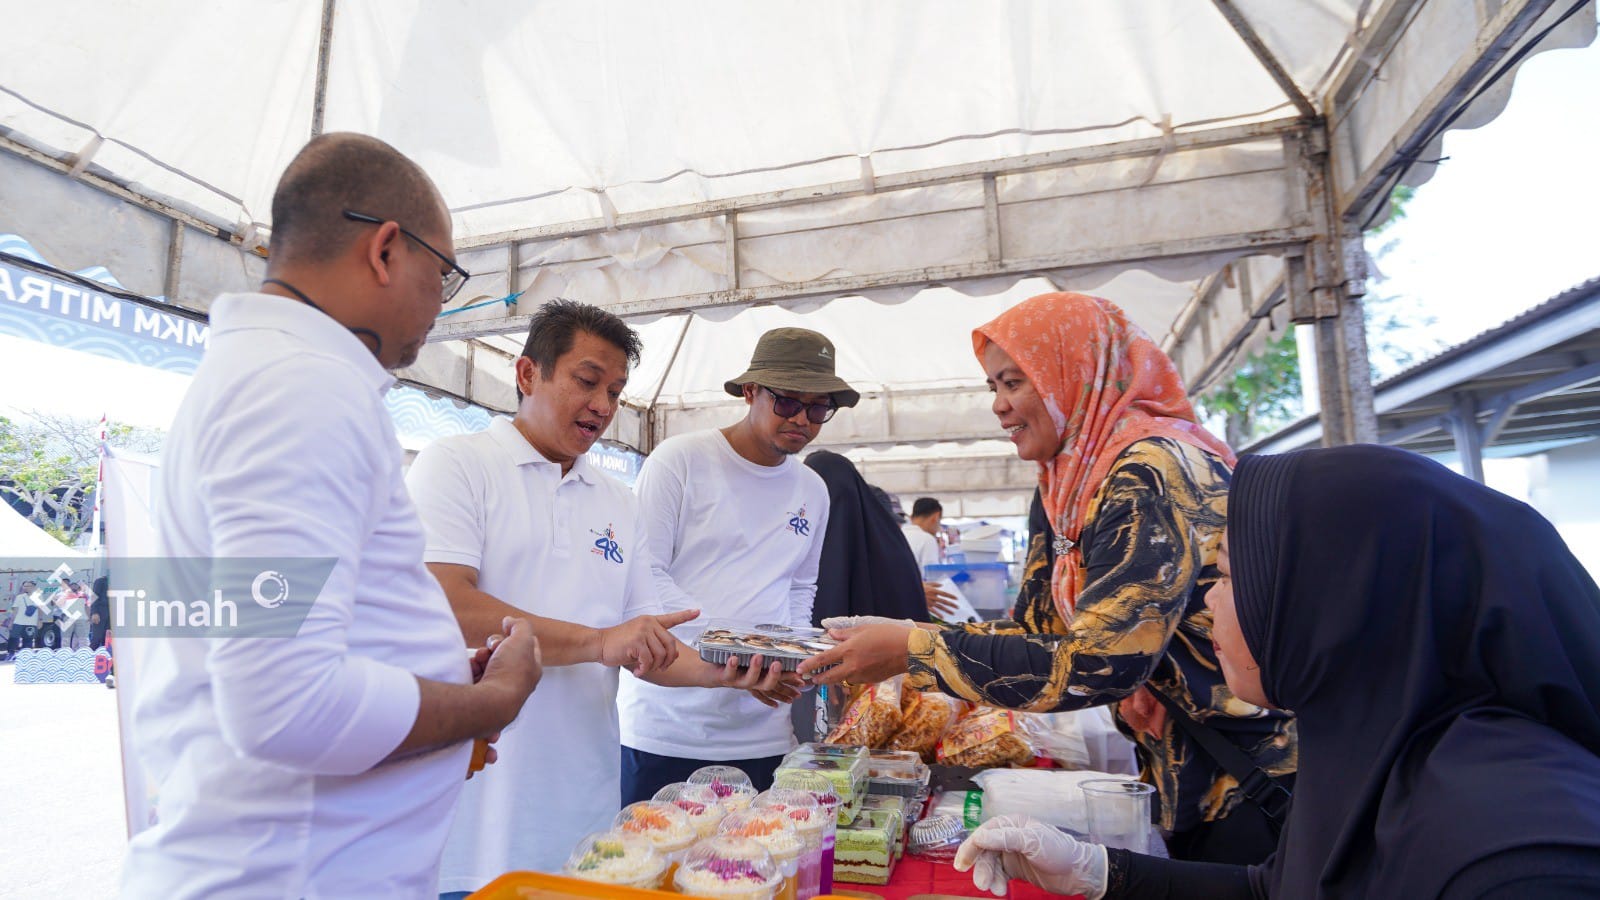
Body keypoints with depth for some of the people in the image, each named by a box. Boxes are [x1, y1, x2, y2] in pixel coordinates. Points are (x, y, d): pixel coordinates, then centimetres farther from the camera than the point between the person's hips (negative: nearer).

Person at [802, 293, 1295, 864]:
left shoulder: (1154, 473, -24)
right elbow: (1036, 628, 4)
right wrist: (898, 636, -8)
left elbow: (1098, 665, -31)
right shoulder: (1064, 488, 3)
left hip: (1256, 791, -7)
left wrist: (913, 651, -28)